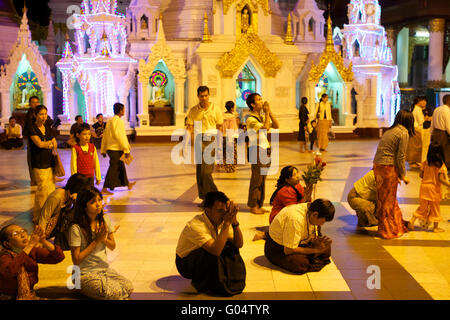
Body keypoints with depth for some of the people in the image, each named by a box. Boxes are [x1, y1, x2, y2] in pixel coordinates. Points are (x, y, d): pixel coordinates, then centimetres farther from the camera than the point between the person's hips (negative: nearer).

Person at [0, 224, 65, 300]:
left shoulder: (33, 251, 0)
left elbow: (59, 257, -8)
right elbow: (8, 272, -36)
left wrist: (43, 241, -24)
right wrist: (30, 245, -34)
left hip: (30, 297, 5)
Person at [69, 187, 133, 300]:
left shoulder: (105, 220, 1)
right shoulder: (76, 229, -18)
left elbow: (112, 246, 11)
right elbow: (76, 260, -17)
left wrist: (103, 239, -12)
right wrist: (96, 241, -19)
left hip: (105, 268, 6)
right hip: (86, 273, -6)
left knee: (128, 287, -15)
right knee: (115, 293, -24)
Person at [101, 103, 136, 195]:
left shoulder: (110, 121, 13)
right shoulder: (118, 121, -15)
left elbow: (105, 136, 16)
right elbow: (121, 136, -20)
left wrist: (103, 150, 19)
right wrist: (126, 150, -15)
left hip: (110, 148, 10)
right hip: (116, 149, -10)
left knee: (121, 167, 21)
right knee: (113, 169, -5)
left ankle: (127, 184, 35)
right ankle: (105, 189, -3)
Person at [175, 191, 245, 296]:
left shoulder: (220, 221, -10)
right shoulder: (195, 225, -32)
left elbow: (239, 244, -13)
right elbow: (216, 250, -44)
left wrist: (234, 222, -28)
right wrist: (227, 223, -41)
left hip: (207, 259, 7)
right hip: (185, 263, -6)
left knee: (230, 246, -16)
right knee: (212, 254, -34)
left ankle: (231, 281, -2)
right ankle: (201, 283, -10)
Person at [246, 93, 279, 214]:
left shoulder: (263, 117, 15)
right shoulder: (251, 119, -12)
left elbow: (276, 126, 6)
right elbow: (266, 128, -23)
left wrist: (270, 111, 0)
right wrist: (267, 112, -14)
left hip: (266, 150, 8)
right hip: (257, 150, -8)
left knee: (262, 179, 12)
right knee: (256, 179, -3)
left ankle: (259, 205, 20)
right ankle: (253, 206, 6)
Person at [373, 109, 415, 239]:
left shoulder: (390, 130, 16)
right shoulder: (403, 133, -9)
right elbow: (400, 156, -12)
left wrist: (397, 174, 21)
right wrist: (403, 175, -1)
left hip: (377, 165, 8)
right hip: (388, 167, -8)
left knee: (385, 198, 17)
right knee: (388, 200, 4)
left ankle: (399, 226, 32)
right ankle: (388, 231, 16)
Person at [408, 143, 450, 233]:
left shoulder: (425, 163, -2)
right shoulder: (440, 165, -14)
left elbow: (421, 175, 4)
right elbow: (441, 179, -19)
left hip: (424, 186, 4)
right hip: (434, 188, -4)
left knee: (423, 207, 15)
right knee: (435, 208, 10)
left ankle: (412, 221, 4)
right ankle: (436, 227, 18)